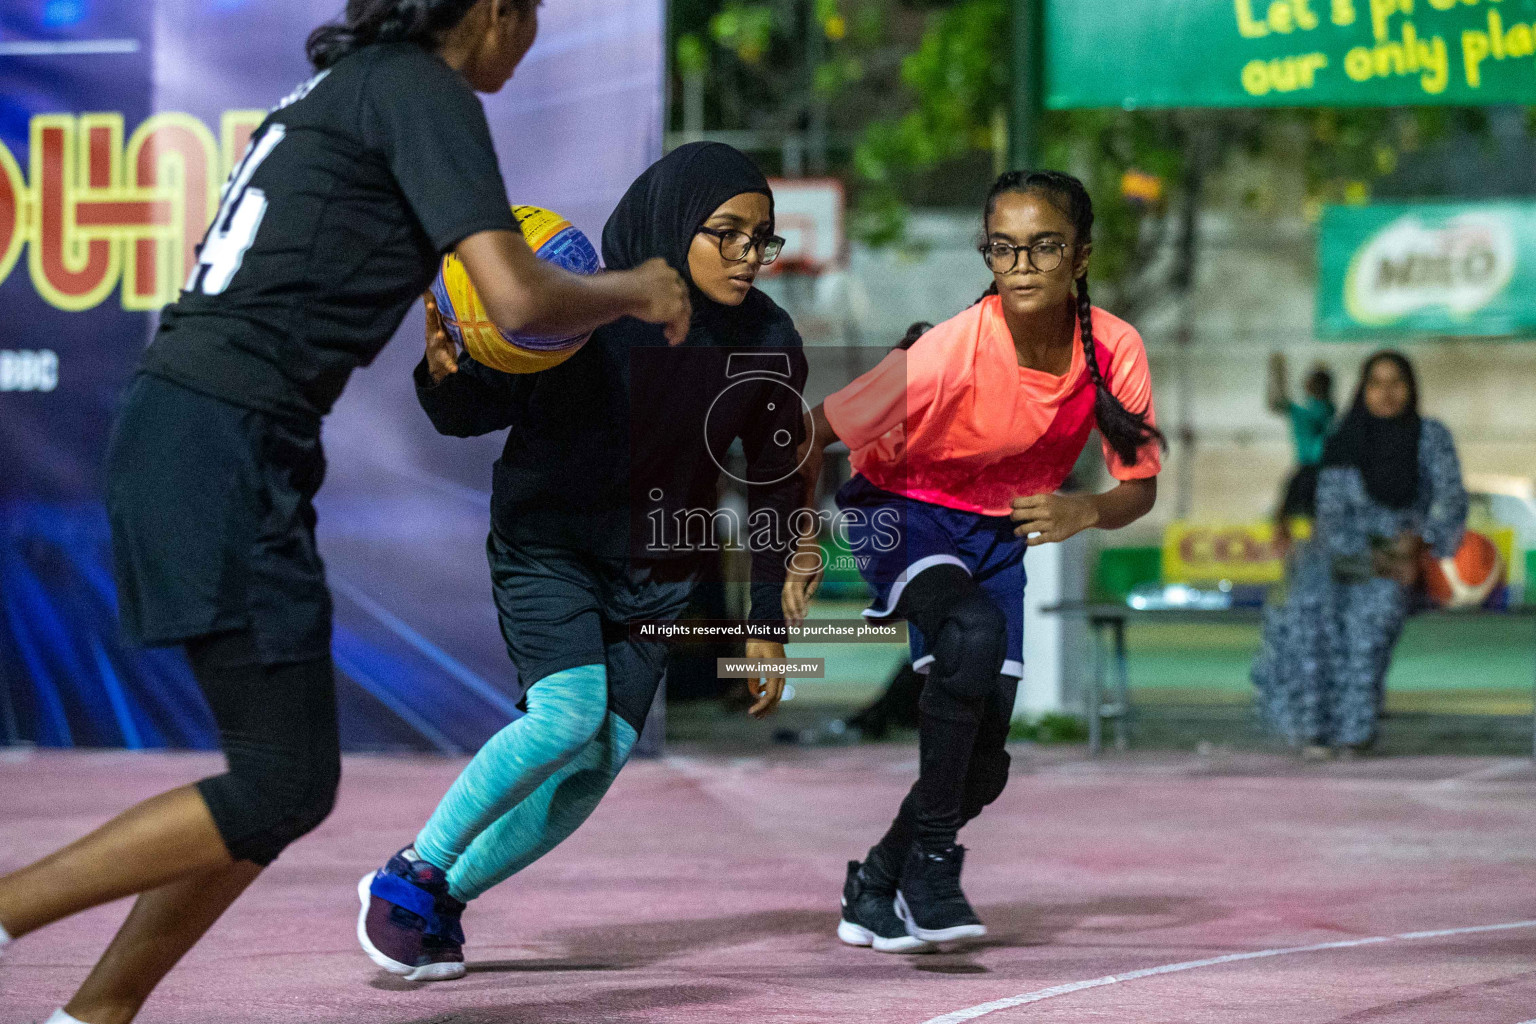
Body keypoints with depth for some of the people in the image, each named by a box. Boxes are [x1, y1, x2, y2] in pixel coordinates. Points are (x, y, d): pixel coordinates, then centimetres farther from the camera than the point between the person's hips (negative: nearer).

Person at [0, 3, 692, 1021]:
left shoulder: (342, 85, 21)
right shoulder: (425, 93, -6)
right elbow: (518, 298, -15)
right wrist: (630, 290, 5)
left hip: (170, 426, 9)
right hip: (226, 448, -9)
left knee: (285, 777, 11)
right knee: (285, 790, -7)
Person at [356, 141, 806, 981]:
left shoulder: (767, 346, -8)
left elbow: (775, 489, 4)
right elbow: (474, 415, -12)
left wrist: (768, 625, 4)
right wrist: (446, 374, -36)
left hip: (655, 575, 4)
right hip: (545, 543, -4)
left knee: (600, 758, -5)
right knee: (568, 713, -24)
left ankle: (446, 896, 12)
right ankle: (410, 875, -8)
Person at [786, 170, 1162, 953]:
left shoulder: (1115, 350, -19)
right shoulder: (955, 350, -29)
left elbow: (1140, 488, -11)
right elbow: (815, 432, -20)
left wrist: (1085, 511, -32)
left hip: (999, 531, 5)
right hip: (901, 510, -5)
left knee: (982, 765, -1)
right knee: (975, 631, -36)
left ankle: (875, 885, 26)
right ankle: (929, 864, -25)